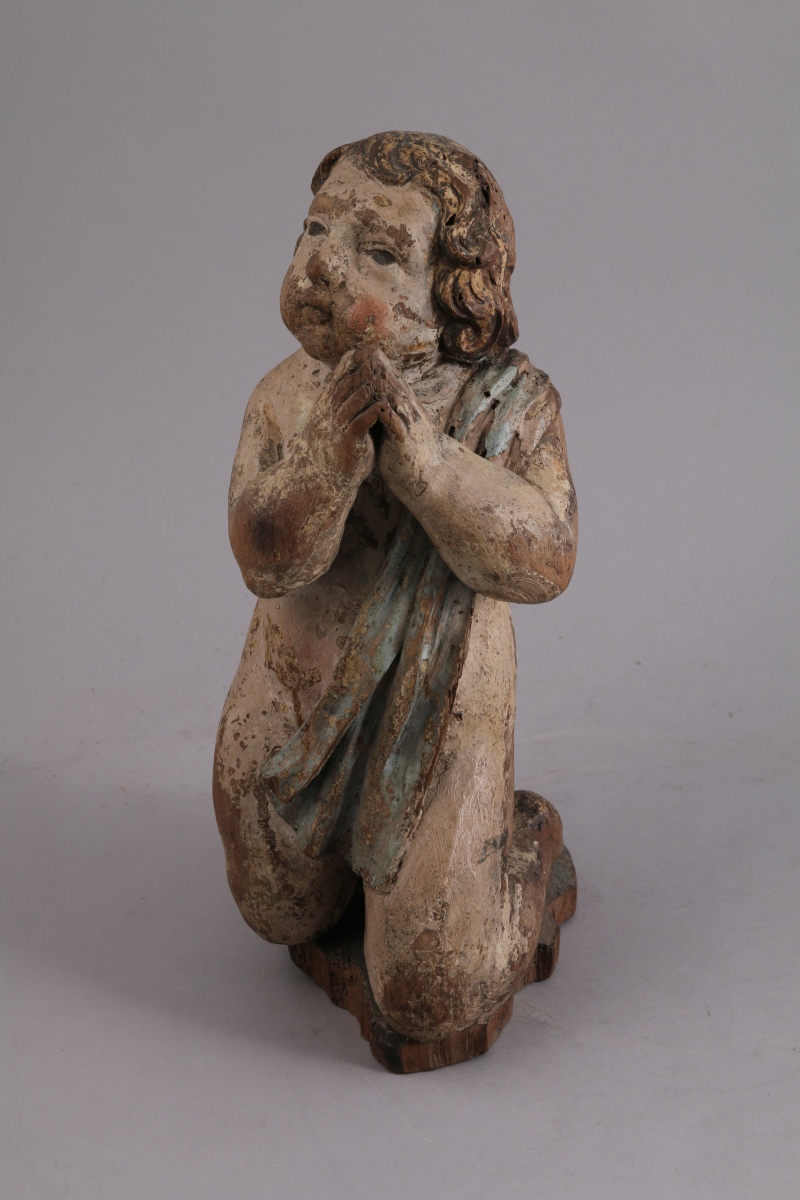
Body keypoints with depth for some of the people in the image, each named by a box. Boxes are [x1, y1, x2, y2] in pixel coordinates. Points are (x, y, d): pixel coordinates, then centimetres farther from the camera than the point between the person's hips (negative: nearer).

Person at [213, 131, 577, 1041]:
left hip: (434, 721, -3)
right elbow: (270, 558, -23)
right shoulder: (286, 399, -13)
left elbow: (542, 557, -28)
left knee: (432, 1000, 3)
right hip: (299, 708, 4)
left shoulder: (510, 402, -17)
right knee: (284, 917, 24)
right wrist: (336, 437, -40)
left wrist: (418, 451, -38)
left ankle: (526, 837, 28)